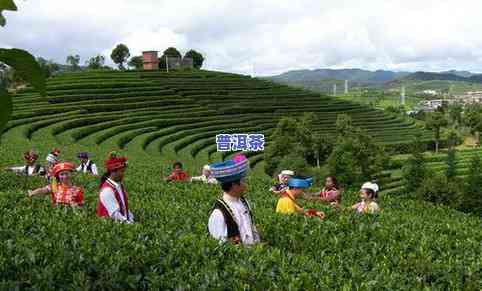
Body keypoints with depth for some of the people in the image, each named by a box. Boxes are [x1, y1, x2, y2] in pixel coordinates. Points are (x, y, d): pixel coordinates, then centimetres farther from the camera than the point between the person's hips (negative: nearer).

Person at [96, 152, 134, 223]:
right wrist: (128, 223, -24)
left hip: (123, 222, 8)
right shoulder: (107, 190, -15)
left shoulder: (120, 185, 11)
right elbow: (115, 214, -19)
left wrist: (131, 220, 2)